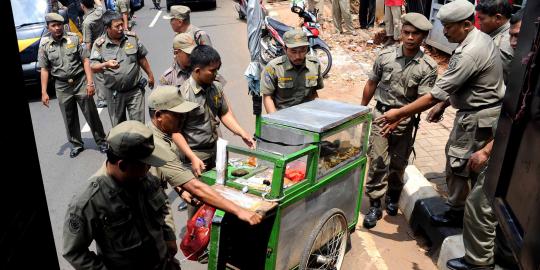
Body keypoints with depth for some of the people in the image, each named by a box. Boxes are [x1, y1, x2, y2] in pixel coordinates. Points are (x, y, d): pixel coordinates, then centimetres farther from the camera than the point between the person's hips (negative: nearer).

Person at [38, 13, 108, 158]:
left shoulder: (74, 38, -4)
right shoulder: (44, 44, -1)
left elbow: (85, 61, -3)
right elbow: (45, 69, 3)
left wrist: (90, 82, -10)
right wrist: (44, 92, -1)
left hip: (81, 82, -1)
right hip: (62, 86, 2)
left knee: (91, 115, 4)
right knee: (69, 119, 11)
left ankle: (101, 141, 19)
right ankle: (76, 145, 27)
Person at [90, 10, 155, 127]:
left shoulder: (132, 37, -2)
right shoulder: (99, 44, -9)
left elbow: (142, 58, 9)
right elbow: (93, 67, -12)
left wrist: (150, 75, 14)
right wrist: (106, 65, -32)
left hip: (135, 90, 1)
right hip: (114, 93, 0)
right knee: (118, 126, 14)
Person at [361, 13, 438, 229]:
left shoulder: (428, 67, -11)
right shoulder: (385, 56, -7)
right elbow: (371, 84, 5)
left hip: (406, 120, 0)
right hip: (381, 115, 0)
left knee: (398, 163, 15)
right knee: (378, 162, -6)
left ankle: (393, 196, 39)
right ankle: (374, 206, 5)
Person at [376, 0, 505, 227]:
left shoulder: (469, 54, -28)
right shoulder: (481, 39, 4)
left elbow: (436, 94, -27)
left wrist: (399, 114, -23)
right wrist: (444, 105, 11)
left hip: (476, 118, -10)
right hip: (483, 112, 10)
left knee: (457, 163, 5)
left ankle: (456, 213, 22)